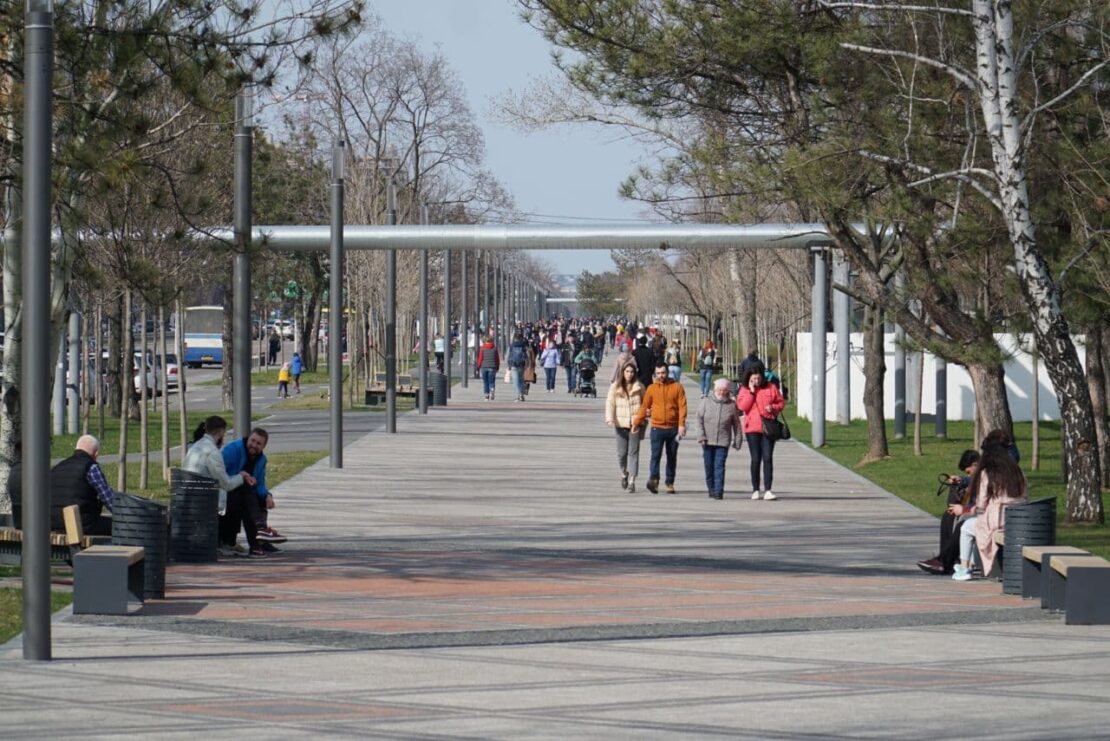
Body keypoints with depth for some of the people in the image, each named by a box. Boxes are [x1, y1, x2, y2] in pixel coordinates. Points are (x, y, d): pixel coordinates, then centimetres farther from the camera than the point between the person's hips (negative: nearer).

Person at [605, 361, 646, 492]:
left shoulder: (639, 387, 4)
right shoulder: (615, 387, 3)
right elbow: (610, 403, -1)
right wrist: (610, 418, -16)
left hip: (636, 424, -1)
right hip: (621, 424, 1)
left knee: (633, 453, -6)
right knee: (622, 453, 4)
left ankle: (632, 481, -7)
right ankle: (624, 473, 32)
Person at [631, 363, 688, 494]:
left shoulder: (677, 387, 1)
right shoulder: (651, 388, 5)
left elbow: (682, 406, -4)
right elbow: (644, 407, 10)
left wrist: (682, 425, -13)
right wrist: (636, 423, 7)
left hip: (673, 428, 0)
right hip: (657, 428, 0)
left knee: (672, 457, 8)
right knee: (656, 454, -13)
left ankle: (670, 483, 15)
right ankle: (653, 479, -24)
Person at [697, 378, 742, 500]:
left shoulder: (732, 405, 3)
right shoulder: (706, 402, 5)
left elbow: (736, 424, 8)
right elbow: (699, 419, 3)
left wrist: (737, 440, 7)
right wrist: (701, 435, -6)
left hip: (723, 441, -2)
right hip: (707, 441, 2)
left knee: (719, 467, -10)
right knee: (709, 467, 7)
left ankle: (718, 491, -13)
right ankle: (711, 489, 21)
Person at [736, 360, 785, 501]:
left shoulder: (770, 389, 6)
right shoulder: (744, 390, 4)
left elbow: (781, 402, 13)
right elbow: (741, 406, -9)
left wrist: (773, 408, -8)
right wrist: (751, 392, -12)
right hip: (752, 429, 0)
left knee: (768, 458, -7)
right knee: (756, 459, 4)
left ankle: (767, 490, -10)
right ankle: (755, 490, 14)